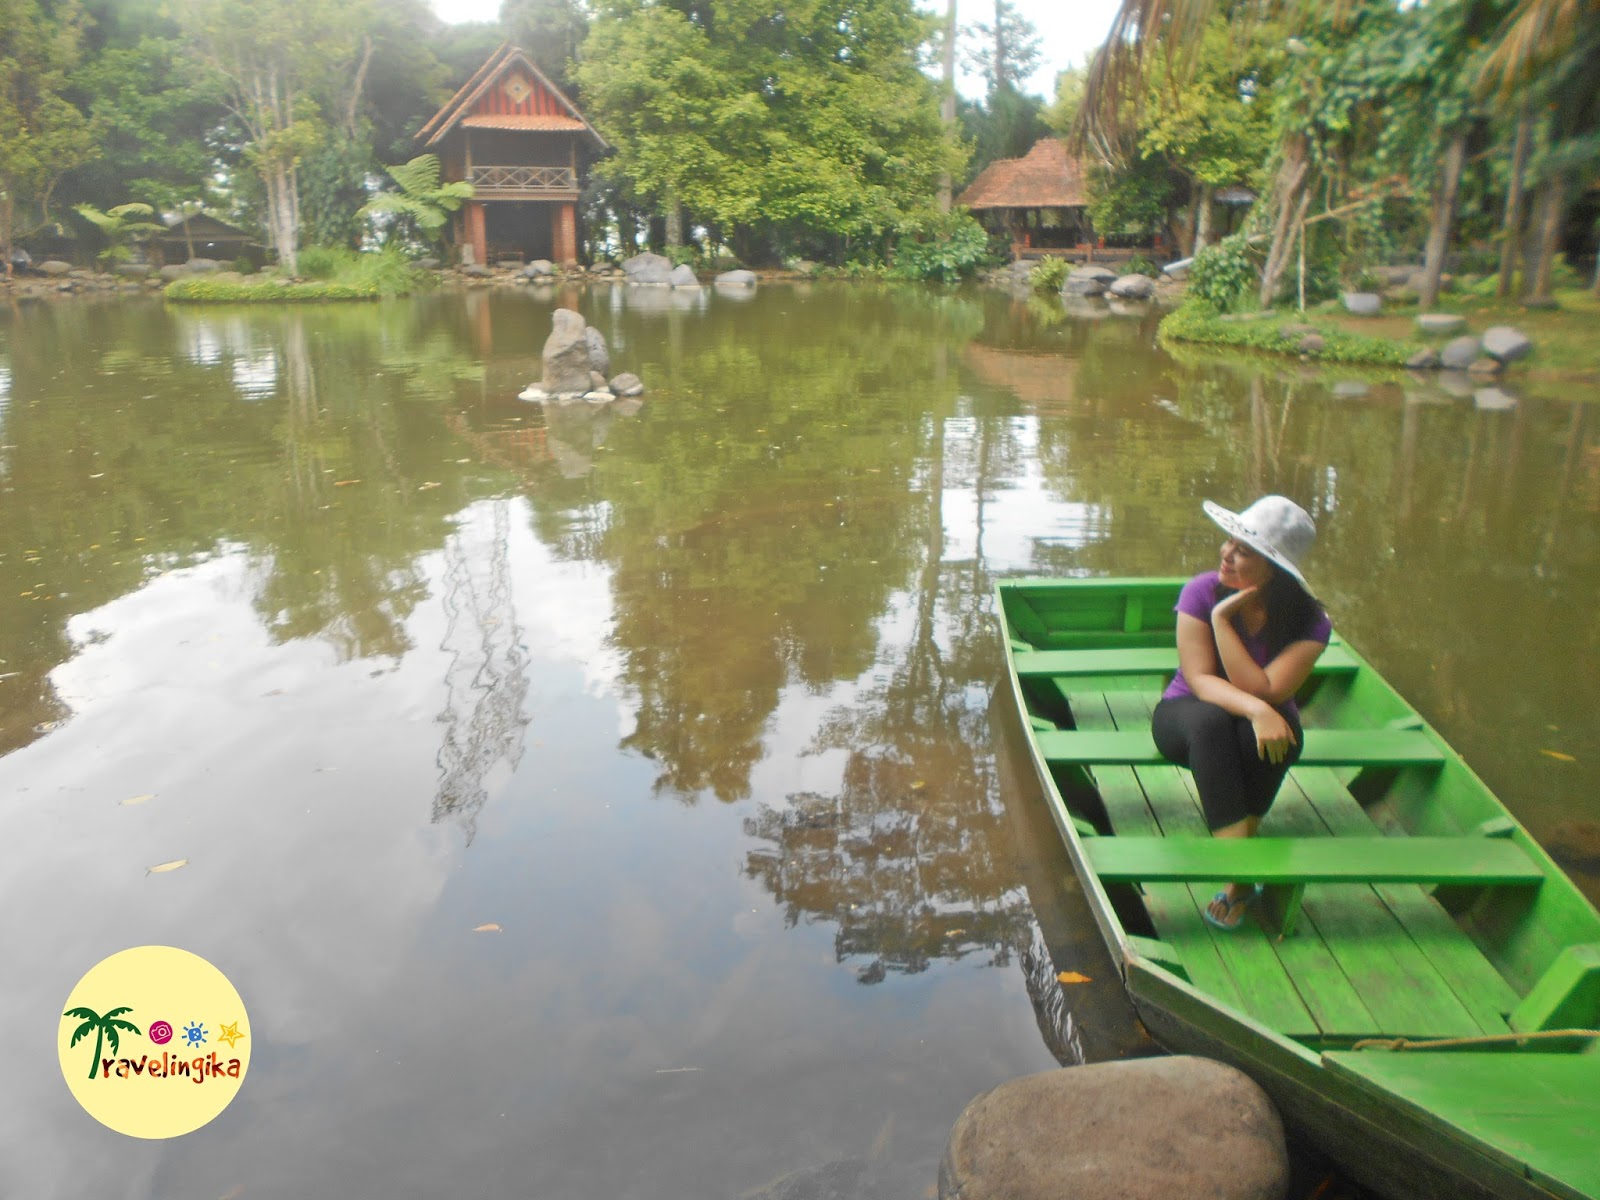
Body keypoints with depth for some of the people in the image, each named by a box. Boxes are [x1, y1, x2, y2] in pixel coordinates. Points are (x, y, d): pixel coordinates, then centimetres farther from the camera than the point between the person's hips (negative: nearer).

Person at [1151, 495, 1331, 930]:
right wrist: (1255, 709, -40)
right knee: (1209, 721, -38)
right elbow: (1199, 678, -21)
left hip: (1263, 722, 1)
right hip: (1188, 714, 0)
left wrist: (1222, 619, -29)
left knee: (1267, 735, -37)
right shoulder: (1202, 591, -16)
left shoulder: (1309, 622, -15)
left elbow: (1264, 691, -27)